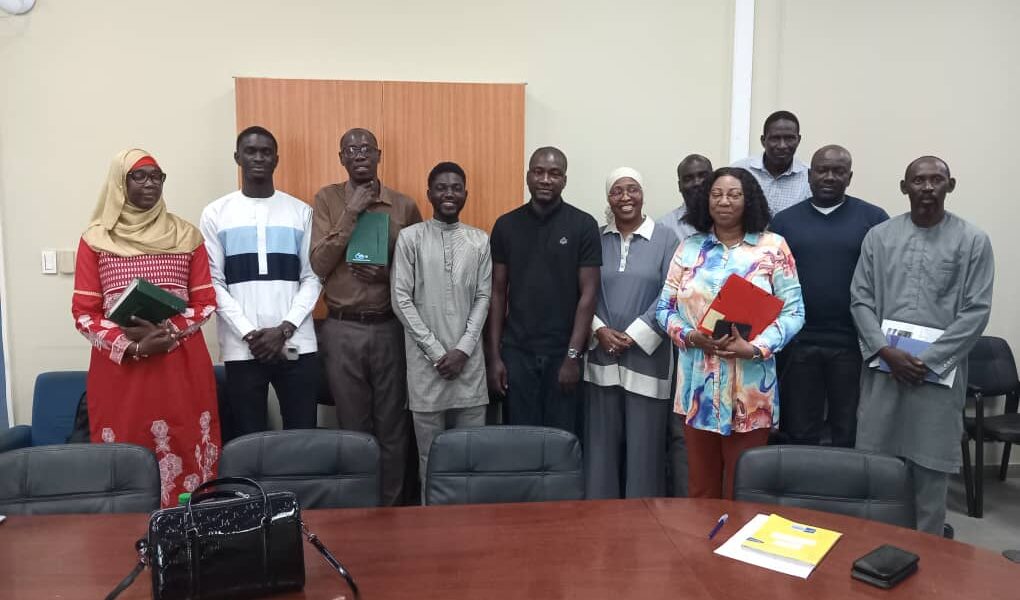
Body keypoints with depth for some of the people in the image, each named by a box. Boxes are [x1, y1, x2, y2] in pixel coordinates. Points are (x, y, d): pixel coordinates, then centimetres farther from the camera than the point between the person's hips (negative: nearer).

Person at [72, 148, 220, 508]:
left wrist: (167, 332, -12)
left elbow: (206, 303, 4)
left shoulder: (187, 235, 6)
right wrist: (132, 347, -13)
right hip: (119, 366, 0)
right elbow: (84, 314, 1)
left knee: (184, 455, 2)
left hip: (182, 365, 1)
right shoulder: (95, 239, 4)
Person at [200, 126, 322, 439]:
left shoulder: (301, 211, 7)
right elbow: (213, 283, 1)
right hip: (241, 348, 0)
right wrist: (249, 333, -9)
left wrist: (284, 329, -8)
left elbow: (312, 278, 3)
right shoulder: (215, 214, 5)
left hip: (297, 345, 1)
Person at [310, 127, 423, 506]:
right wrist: (351, 213, -13)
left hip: (391, 328, 1)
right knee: (353, 426, 10)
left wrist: (389, 275, -10)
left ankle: (392, 507, 24)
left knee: (392, 426, 9)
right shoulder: (327, 199, 2)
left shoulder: (404, 206, 3)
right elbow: (318, 265, -7)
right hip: (343, 330, 0)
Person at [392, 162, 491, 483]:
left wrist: (463, 350, -6)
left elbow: (483, 298, 5)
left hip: (468, 360, 2)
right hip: (426, 359, -2)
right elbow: (401, 300, -4)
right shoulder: (410, 237, 0)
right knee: (430, 452, 5)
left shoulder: (480, 240, 7)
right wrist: (436, 351, -8)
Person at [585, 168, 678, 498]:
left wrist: (634, 335, -11)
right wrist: (599, 330, -10)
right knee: (602, 440, 9)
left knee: (644, 441, 4)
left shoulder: (665, 239, -1)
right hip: (602, 355, 2)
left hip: (647, 355, -2)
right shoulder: (596, 240, 7)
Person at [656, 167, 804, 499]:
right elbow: (665, 307, 7)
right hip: (698, 387, 2)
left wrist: (755, 347, -17)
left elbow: (793, 311, -3)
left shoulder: (773, 246, 0)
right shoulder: (689, 248, 7)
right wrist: (691, 336, -12)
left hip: (750, 390, -2)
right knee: (700, 487, 14)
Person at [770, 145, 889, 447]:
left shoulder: (873, 218, 1)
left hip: (853, 343, -1)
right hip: (797, 343, 1)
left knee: (850, 436, 9)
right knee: (799, 435, 11)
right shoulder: (783, 221, 6)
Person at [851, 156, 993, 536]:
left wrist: (928, 360, -11)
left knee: (930, 469, 5)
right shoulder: (878, 236, 6)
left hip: (939, 372, -1)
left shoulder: (973, 241, 1)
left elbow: (976, 312, -4)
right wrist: (886, 352, -9)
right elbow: (860, 300, 3)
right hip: (883, 368, 2)